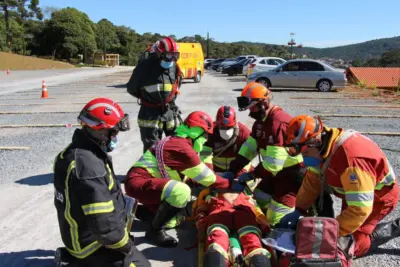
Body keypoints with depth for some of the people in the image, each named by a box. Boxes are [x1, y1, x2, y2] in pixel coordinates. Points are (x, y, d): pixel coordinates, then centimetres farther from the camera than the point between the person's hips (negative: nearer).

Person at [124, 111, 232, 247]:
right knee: (181, 192, -33)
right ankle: (155, 230, -12)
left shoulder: (176, 141, 9)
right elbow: (207, 178, -12)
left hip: (142, 181, 11)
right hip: (137, 183, -11)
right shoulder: (183, 148, -20)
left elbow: (197, 175, 18)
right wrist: (231, 184, 3)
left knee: (172, 220, 17)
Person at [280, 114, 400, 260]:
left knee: (352, 244, -7)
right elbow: (313, 179, -1)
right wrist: (298, 210, -8)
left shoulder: (351, 158, -40)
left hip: (379, 196, -8)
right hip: (356, 192, 8)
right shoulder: (325, 145, -12)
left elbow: (359, 208, -38)